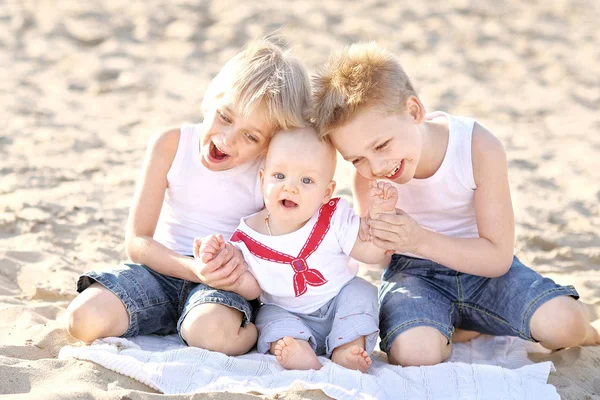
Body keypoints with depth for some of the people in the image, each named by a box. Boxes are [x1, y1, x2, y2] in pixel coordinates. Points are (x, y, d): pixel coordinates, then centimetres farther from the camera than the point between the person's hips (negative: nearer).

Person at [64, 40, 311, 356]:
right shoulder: (170, 146, -7)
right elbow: (137, 241, -9)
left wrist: (242, 267, -27)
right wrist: (193, 269, -26)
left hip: (226, 283, -2)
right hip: (164, 268, 2)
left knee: (211, 331, -38)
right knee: (84, 319, -25)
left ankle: (256, 330, -6)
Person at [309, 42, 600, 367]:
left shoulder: (480, 148, -22)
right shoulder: (367, 174, -16)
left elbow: (499, 258, -19)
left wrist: (421, 240, -34)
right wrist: (378, 231, -29)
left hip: (480, 265, 0)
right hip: (413, 273, 0)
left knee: (563, 322, -25)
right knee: (414, 353, -33)